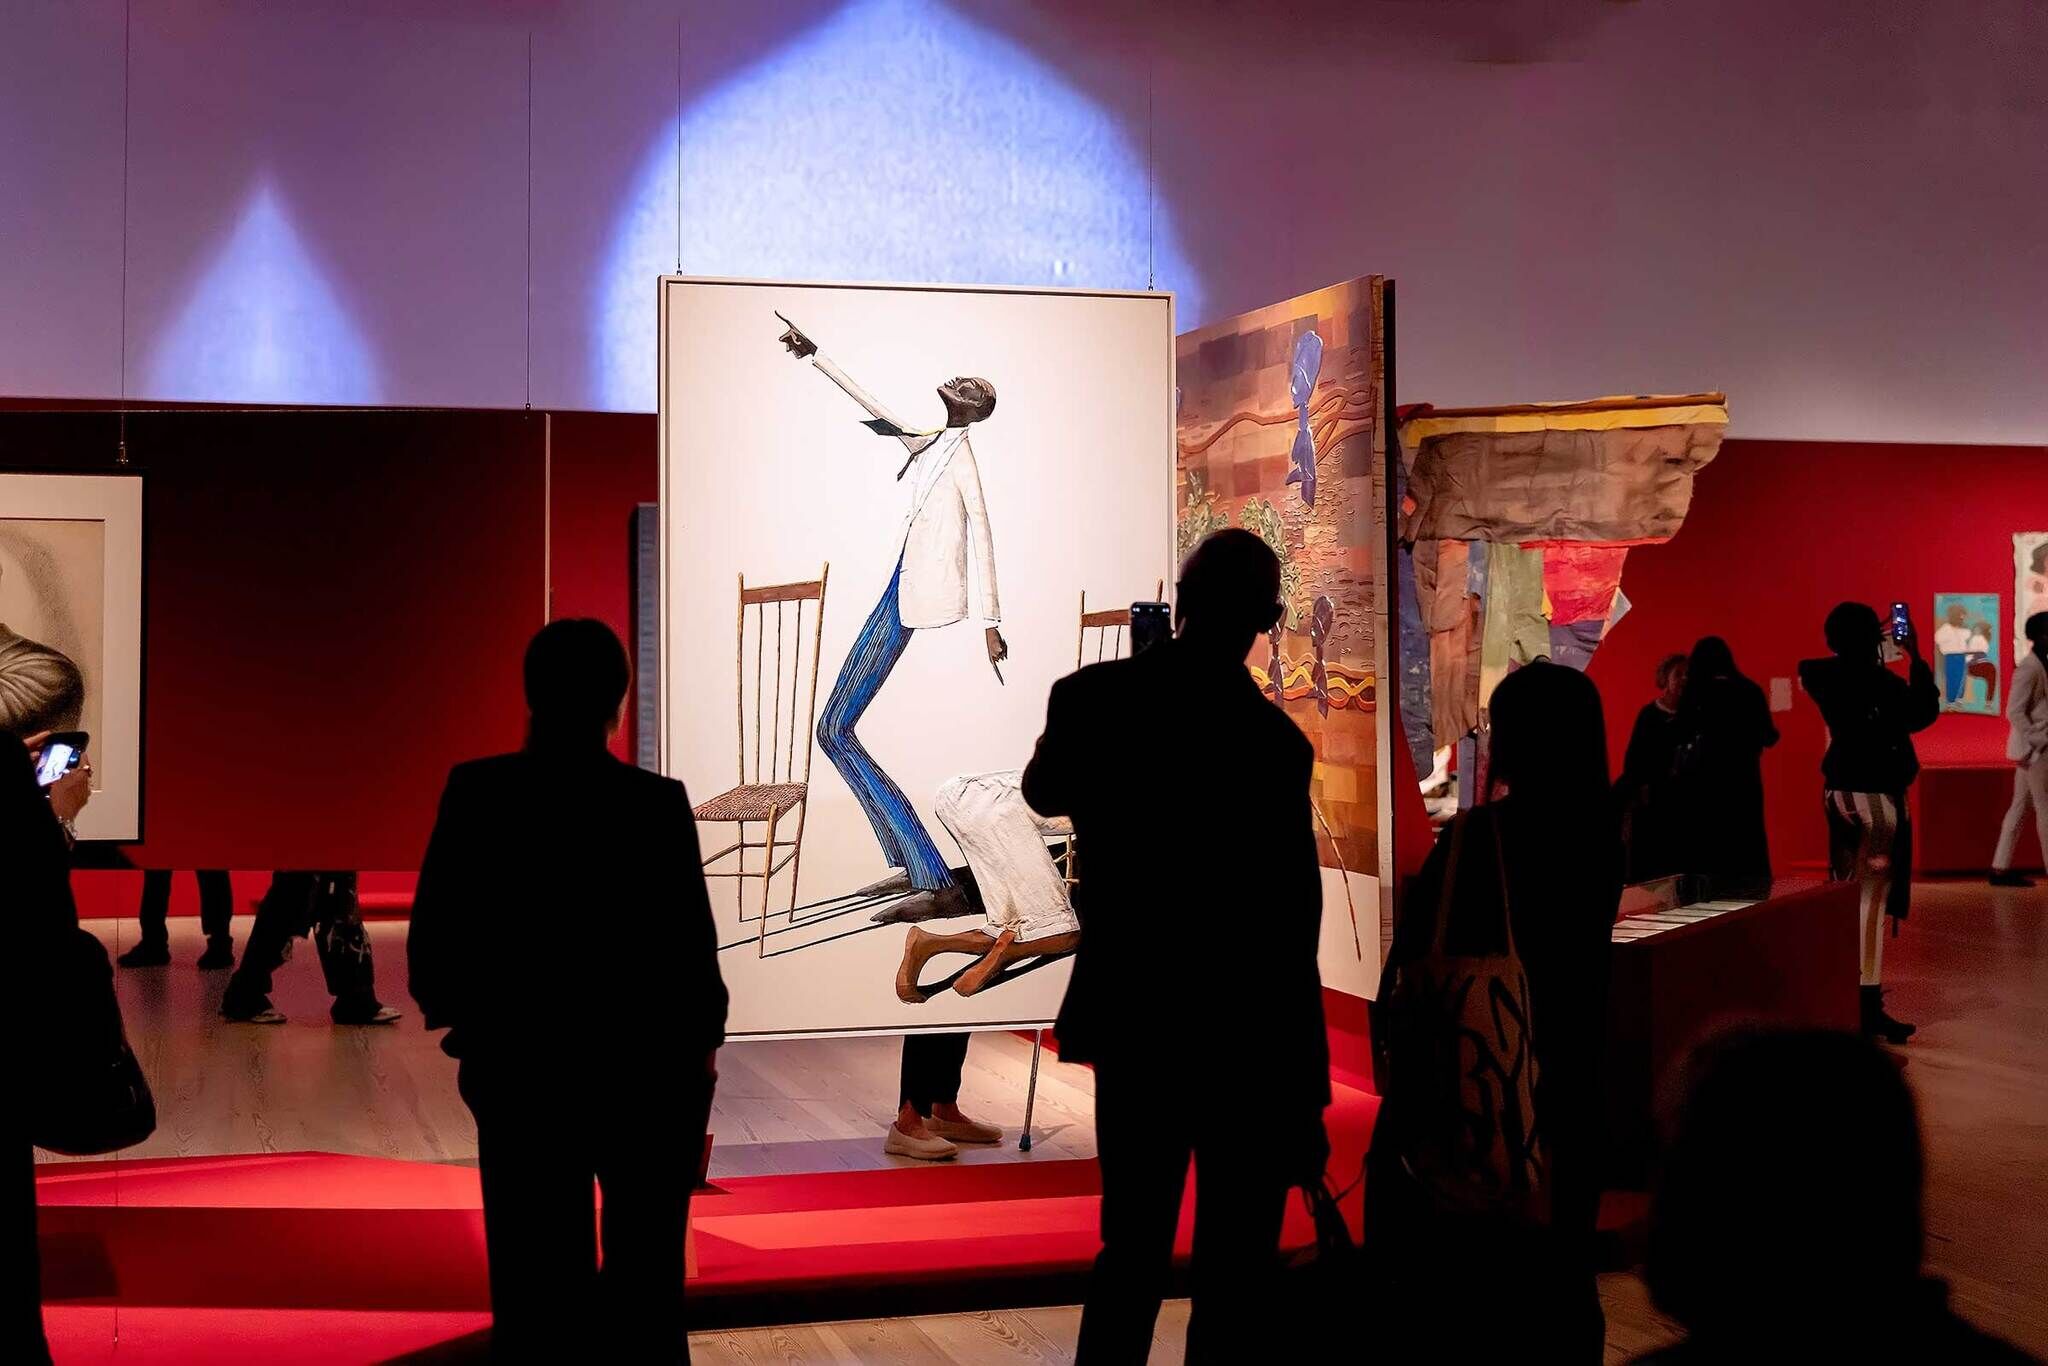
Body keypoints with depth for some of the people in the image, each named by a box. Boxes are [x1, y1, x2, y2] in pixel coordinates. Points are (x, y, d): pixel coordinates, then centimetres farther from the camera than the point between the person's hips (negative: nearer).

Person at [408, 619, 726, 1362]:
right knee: (645, 1276, 13)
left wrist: (469, 1025, 13)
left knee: (537, 1279, 9)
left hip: (522, 1069, 1)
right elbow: (691, 943, -12)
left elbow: (433, 936, -5)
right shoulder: (656, 803, -13)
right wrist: (703, 1039, 5)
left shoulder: (476, 792, -8)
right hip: (647, 1070, -1)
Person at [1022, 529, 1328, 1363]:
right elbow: (1285, 933, -17)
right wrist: (1306, 1104, -11)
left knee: (1131, 1251, 18)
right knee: (1235, 1272, 7)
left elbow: (1043, 792, 18)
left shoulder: (1090, 697, -5)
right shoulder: (1268, 741, -18)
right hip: (1242, 1037, -4)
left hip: (1130, 1021, 5)